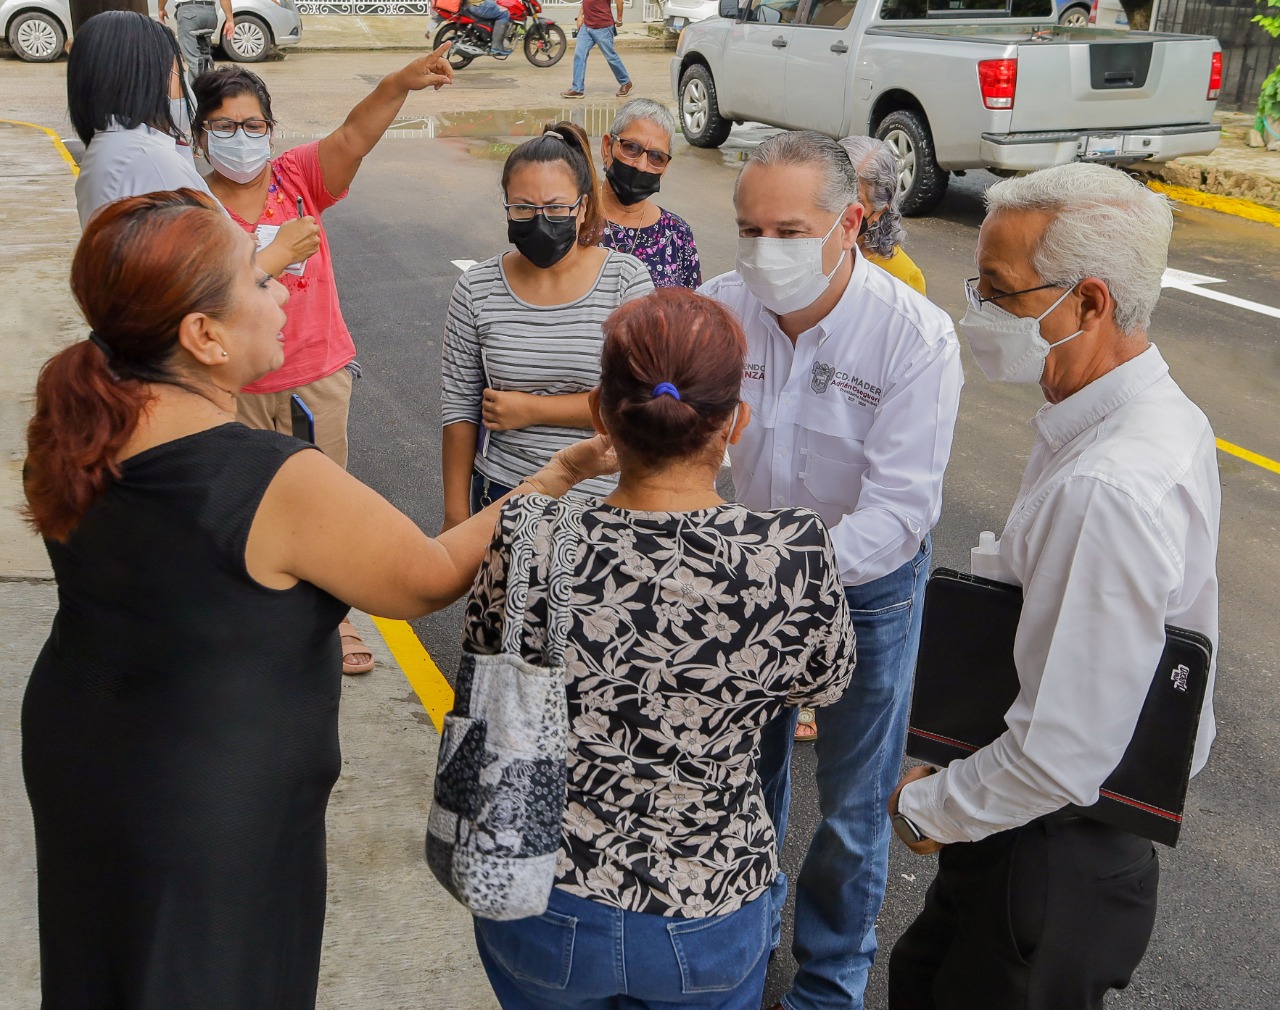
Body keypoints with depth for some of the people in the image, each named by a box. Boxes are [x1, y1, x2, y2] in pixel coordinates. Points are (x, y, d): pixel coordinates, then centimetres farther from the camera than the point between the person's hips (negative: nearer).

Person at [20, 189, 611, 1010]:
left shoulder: (74, 437, -9)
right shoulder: (283, 486, -30)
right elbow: (433, 579, -18)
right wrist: (562, 475, -8)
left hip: (70, 759, 7)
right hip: (213, 812, -6)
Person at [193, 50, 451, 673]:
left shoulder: (297, 177, -5)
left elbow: (353, 137, -23)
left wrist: (399, 84, -39)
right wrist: (278, 252, -23)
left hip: (317, 377, 2)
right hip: (233, 391, -1)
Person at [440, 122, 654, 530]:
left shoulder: (626, 279, -9)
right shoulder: (476, 290, -4)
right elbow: (459, 408, 0)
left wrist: (531, 409, -14)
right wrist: (456, 514, 0)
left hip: (603, 496, -1)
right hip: (502, 495, 1)